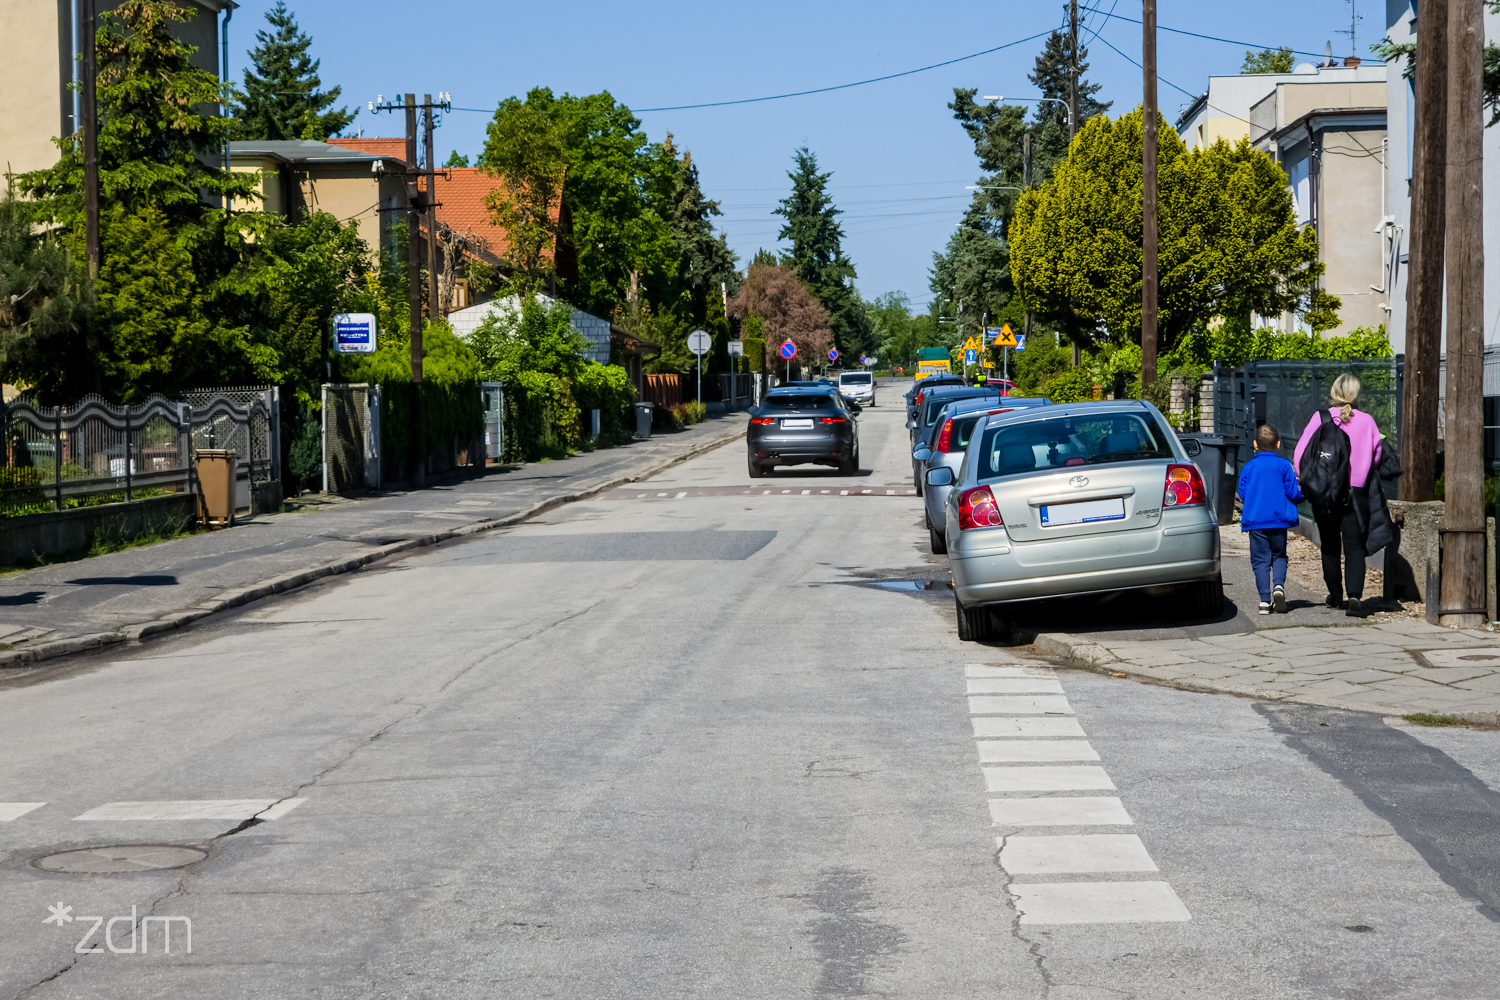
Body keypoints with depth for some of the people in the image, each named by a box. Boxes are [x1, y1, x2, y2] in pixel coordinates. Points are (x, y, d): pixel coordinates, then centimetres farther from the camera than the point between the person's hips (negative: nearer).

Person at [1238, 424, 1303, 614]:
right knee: (1279, 555, 14)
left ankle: (1265, 600, -4)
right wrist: (1299, 495, 20)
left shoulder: (1249, 467, 2)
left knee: (1260, 559, 4)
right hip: (1279, 520, 0)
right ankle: (1279, 585, -13)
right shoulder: (1283, 465, -2)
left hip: (1255, 520, 0)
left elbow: (1242, 493, 5)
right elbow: (1293, 493, -3)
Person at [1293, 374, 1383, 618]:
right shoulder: (1367, 421, -3)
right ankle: (1354, 596, -16)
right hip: (1356, 493, 0)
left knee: (1329, 546, 14)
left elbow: (1301, 455, -6)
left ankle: (1336, 596, 23)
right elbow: (1377, 456, 8)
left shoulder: (1321, 418, -6)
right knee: (1354, 546, 0)